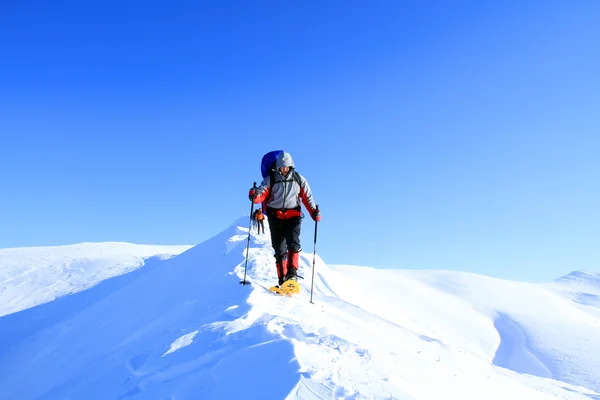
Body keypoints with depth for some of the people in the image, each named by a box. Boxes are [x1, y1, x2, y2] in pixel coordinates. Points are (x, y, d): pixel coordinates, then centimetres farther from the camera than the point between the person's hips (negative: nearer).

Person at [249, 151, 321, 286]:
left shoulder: (299, 179, 9)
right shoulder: (270, 179, 6)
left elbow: (307, 197, 10)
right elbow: (262, 194, -5)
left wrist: (314, 211, -4)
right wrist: (255, 196, -28)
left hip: (293, 215, -1)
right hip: (276, 216, 1)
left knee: (293, 243, -21)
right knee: (279, 248, 2)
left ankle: (292, 272, -21)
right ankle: (282, 278, 8)